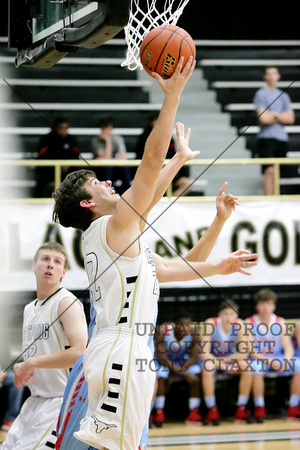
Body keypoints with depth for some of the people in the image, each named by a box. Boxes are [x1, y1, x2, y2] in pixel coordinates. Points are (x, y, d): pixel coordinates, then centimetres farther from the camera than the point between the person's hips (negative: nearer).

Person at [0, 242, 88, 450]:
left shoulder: (67, 303, -13)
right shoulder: (29, 309, 14)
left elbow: (79, 353, -27)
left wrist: (31, 363, -21)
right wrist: (22, 368, 3)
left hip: (62, 400, -9)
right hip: (36, 400, 9)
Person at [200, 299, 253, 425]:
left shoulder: (239, 324, -15)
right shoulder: (210, 324, -22)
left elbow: (243, 354, -14)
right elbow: (204, 354, -25)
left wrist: (223, 360, -19)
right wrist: (224, 366, -34)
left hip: (230, 360, 3)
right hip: (212, 359, -2)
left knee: (246, 367, -26)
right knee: (207, 367, -36)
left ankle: (241, 409, -14)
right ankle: (212, 410, -24)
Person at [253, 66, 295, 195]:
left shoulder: (283, 95, 16)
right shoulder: (261, 94, 0)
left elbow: (290, 119, 8)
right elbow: (263, 118, -11)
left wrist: (273, 115, -5)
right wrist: (281, 117, 2)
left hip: (282, 137, 5)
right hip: (266, 137, -5)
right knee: (270, 171, -18)